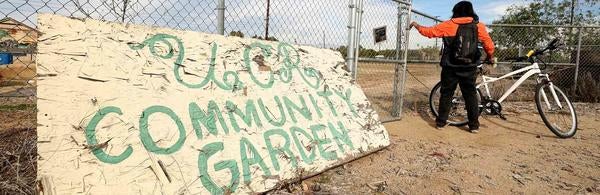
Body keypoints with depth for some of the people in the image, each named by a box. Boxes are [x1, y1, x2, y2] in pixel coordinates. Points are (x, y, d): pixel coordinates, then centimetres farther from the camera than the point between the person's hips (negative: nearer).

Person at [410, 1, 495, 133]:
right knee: (471, 95, 9)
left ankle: (441, 122, 14)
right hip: (469, 68, 1)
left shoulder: (449, 25, -3)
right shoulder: (478, 26, 1)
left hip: (450, 68, 0)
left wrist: (417, 26, 17)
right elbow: (489, 44, 2)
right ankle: (474, 125, 12)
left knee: (446, 94, 10)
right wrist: (490, 56, 21)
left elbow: (429, 32, 1)